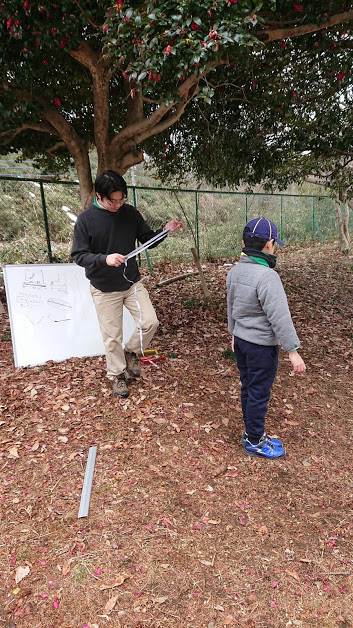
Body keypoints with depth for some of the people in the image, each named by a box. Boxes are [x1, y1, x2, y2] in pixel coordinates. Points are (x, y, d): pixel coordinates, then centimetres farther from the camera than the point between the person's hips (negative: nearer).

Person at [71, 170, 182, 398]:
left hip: (133, 283, 3)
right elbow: (78, 255, -14)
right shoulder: (86, 219, -13)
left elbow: (147, 239, 7)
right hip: (104, 289, -3)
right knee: (112, 336, 6)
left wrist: (166, 230, -12)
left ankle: (131, 352, 26)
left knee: (150, 322, -1)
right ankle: (117, 375, 28)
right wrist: (104, 259, -32)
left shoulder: (130, 213, -3)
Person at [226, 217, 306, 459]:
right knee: (259, 394, 7)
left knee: (247, 388, 19)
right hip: (262, 346, -8)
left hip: (241, 340, 8)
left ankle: (252, 432, 36)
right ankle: (255, 441, 24)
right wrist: (293, 351, -19)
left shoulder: (235, 270, 2)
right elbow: (280, 317, -25)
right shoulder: (267, 276, -25)